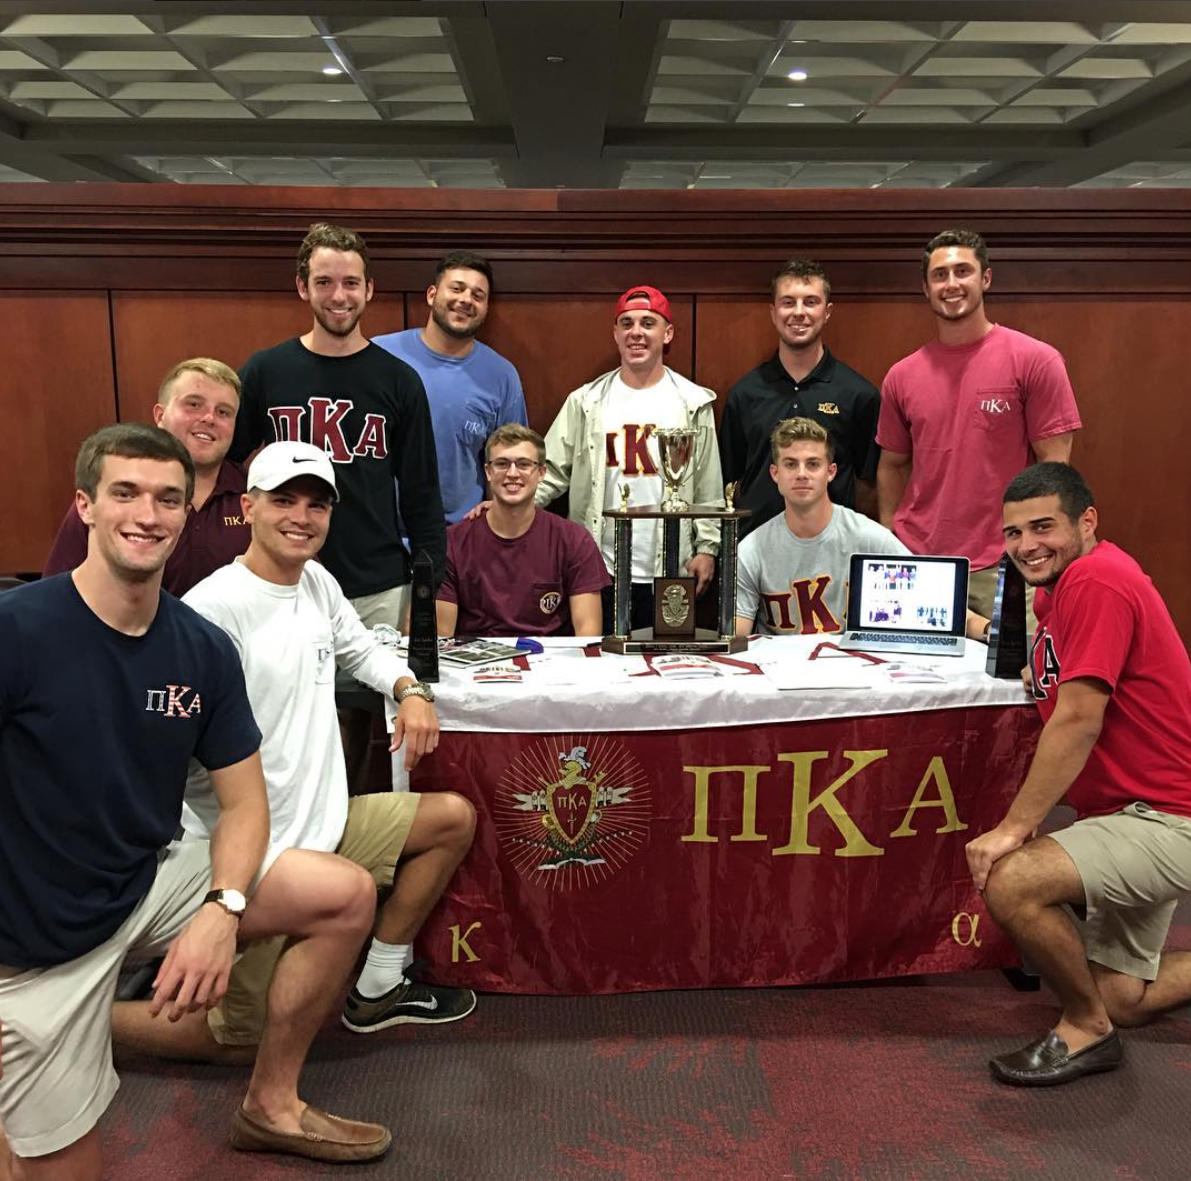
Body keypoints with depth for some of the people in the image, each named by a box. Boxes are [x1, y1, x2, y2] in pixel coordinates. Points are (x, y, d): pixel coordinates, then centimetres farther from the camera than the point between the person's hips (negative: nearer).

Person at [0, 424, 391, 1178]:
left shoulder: (203, 649, -4)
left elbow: (243, 803, 1)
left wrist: (222, 908, -18)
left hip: (150, 887, 5)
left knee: (347, 895, -4)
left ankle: (271, 1107, 14)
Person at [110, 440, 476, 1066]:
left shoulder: (316, 581, 4)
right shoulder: (213, 607, -22)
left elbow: (361, 647, 20)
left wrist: (410, 691, -1)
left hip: (323, 821, 8)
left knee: (455, 818, 9)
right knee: (233, 1037, 1)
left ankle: (378, 991, 18)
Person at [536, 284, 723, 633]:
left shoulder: (693, 402, 5)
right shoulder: (586, 402, 5)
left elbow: (708, 488, 6)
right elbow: (551, 471, 2)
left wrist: (707, 547, 1)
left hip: (671, 573, 0)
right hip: (599, 573, 0)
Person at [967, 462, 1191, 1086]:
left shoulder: (1097, 581, -21)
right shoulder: (1058, 587, 10)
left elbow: (1078, 720, -25)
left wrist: (1013, 826, -22)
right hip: (1124, 814, 10)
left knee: (1011, 882, -28)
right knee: (1121, 999, 13)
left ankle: (1086, 1030, -5)